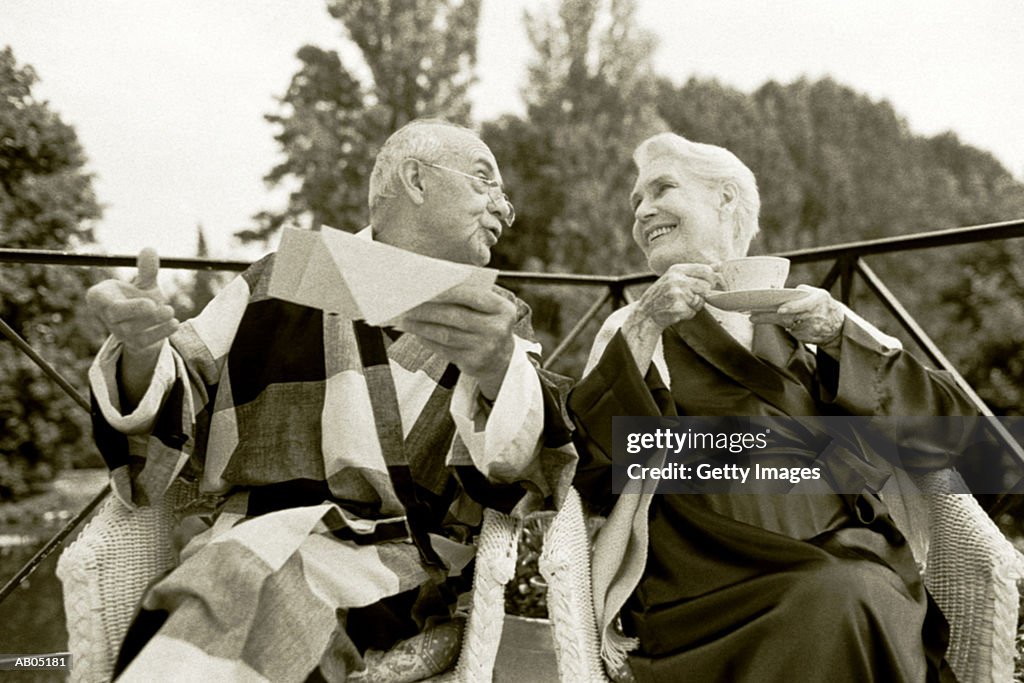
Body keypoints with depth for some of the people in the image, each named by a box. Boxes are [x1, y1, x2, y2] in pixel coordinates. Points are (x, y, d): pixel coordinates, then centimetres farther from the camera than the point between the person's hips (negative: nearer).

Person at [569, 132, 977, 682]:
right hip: (705, 590, -1)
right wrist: (645, 328, -10)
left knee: (848, 600, -31)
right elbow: (591, 480, -2)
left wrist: (838, 336, -5)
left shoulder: (813, 316, 16)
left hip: (846, 569, 2)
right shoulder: (633, 330, 13)